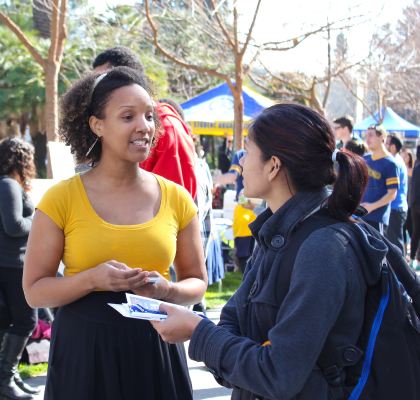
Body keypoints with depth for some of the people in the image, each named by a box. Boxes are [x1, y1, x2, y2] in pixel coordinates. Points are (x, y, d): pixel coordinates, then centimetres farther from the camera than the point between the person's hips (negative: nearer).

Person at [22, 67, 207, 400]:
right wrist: (93, 279, -19)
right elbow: (34, 290, -3)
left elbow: (197, 282, 11)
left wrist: (165, 290, -11)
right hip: (83, 350, -2)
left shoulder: (176, 198, 2)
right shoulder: (62, 199, -5)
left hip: (155, 347, 2)